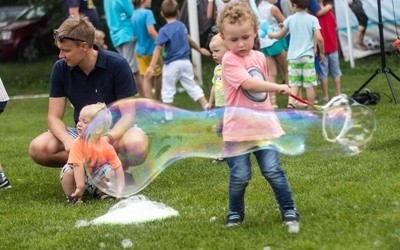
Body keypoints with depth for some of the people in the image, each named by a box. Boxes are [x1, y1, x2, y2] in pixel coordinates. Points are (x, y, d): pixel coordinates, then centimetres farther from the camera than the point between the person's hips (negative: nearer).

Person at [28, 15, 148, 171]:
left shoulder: (117, 65, -15)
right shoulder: (60, 69, -6)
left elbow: (128, 115, -14)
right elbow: (54, 117, -6)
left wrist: (106, 139, -34)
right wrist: (68, 140, -29)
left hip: (116, 130, -3)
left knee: (136, 144, -39)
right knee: (38, 149, -24)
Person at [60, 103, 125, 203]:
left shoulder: (106, 147, -13)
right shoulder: (78, 144, -22)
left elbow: (118, 167, -10)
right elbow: (78, 165, -28)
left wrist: (120, 187, -19)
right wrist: (80, 187, -33)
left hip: (96, 180, 3)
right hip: (79, 176, -3)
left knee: (109, 170, -18)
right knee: (68, 171, -30)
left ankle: (100, 193, 7)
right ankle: (71, 196, -8)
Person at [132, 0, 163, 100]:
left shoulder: (134, 15, 4)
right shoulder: (147, 13, -17)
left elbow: (134, 34, 12)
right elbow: (151, 31, -28)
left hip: (139, 50, 6)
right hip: (151, 50, -6)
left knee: (146, 78, 3)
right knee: (159, 74, 16)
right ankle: (157, 99, 27)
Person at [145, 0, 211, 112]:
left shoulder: (164, 30, -13)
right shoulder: (182, 26, 5)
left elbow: (158, 49, -20)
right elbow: (189, 41, 20)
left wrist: (151, 67, -24)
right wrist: (200, 49, 39)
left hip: (172, 64, -5)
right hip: (185, 62, 5)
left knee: (168, 90, 6)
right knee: (192, 87, 12)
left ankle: (168, 114, 8)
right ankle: (208, 108, 8)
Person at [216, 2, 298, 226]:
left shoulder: (260, 58, 9)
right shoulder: (230, 61, -11)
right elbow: (249, 84, -26)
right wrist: (277, 87, -30)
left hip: (264, 126, 4)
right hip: (238, 130, -4)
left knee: (273, 170, -3)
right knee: (240, 176, -3)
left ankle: (289, 209, 8)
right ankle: (236, 212, 19)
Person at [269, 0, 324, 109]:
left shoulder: (290, 19, 2)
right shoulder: (313, 19, -3)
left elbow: (281, 35, 16)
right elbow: (319, 38, -10)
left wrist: (272, 35, 37)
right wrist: (321, 52, 5)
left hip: (293, 56, 2)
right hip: (307, 56, -2)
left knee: (294, 84, 5)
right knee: (309, 84, 4)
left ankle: (290, 104, -15)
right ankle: (311, 109, 9)